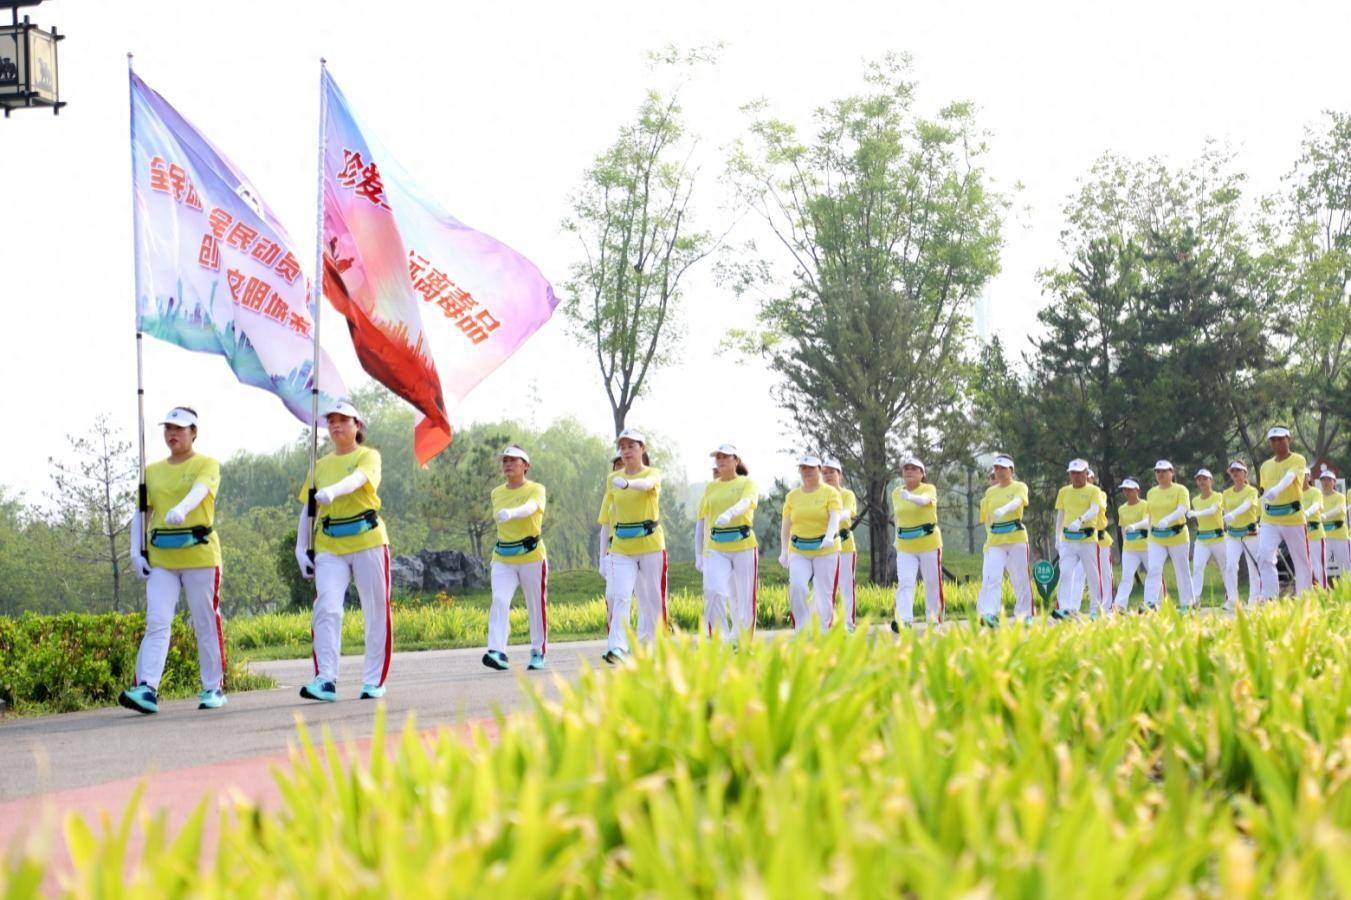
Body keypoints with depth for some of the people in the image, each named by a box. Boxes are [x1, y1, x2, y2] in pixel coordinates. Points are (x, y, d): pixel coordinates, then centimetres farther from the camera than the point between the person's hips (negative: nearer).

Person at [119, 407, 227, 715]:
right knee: (157, 623, -7)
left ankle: (214, 688, 14)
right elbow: (141, 512, 13)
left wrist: (181, 509, -43)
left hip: (200, 556, -3)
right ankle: (146, 689, -16)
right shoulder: (152, 471, 14)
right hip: (161, 559, 3)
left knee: (206, 624, 3)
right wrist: (136, 551, 0)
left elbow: (199, 490, -21)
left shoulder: (207, 465, 0)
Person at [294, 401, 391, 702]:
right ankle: (325, 680, -17)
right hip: (329, 545, 3)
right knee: (326, 609, -12)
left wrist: (332, 491, -41)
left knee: (376, 611, 2)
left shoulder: (368, 456, 1)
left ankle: (374, 681, 11)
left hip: (367, 540, -3)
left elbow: (358, 479, -22)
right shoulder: (320, 465, 14)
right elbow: (307, 508, 13)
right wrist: (300, 547, 3)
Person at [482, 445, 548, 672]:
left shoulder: (536, 489, -8)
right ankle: (497, 651, -25)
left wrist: (511, 513, -49)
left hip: (532, 557, -3)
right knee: (499, 601, -16)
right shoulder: (496, 493, 8)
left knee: (536, 607, 5)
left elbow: (530, 508, -31)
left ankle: (538, 653, 21)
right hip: (503, 559, 3)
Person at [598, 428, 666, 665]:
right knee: (618, 596, -15)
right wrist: (604, 552, 11)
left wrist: (627, 484, -52)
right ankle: (617, 648, -26)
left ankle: (648, 647, 20)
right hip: (621, 547, 2)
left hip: (651, 545, -2)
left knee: (652, 600, 5)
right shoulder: (613, 479, 7)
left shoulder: (652, 474, -5)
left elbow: (647, 484, -30)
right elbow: (611, 516, 12)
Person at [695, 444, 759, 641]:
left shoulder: (747, 483, 4)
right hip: (715, 548, 2)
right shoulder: (710, 487, 14)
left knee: (744, 598, 3)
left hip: (743, 546, -2)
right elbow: (701, 522, 15)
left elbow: (745, 503, -19)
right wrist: (698, 554, 9)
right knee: (713, 592, -17)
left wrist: (728, 514, -40)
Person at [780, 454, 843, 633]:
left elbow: (835, 518, -15)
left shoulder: (830, 493, -1)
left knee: (824, 594, -1)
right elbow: (786, 525, 9)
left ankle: (824, 631, 13)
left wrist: (829, 537, -34)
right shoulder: (792, 496, 10)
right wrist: (783, 550, -1)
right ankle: (801, 628, -11)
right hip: (798, 552, 2)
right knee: (796, 586, -20)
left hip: (825, 551, -2)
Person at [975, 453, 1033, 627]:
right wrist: (990, 534, 6)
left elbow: (1017, 501, -21)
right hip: (994, 541, 3)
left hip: (1017, 539, -3)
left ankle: (1025, 614, 16)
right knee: (991, 577, -13)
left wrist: (1004, 509, -41)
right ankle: (988, 614, -24)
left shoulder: (1019, 487, 1)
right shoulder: (990, 492, 15)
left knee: (1021, 579, 3)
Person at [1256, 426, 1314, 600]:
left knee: (1302, 561, 3)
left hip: (1293, 518, -3)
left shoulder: (1297, 460, -3)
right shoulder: (1265, 466, 12)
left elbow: (1290, 477, -24)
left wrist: (1276, 490, -44)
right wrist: (1263, 519, 10)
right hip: (1269, 520, 3)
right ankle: (1269, 597, -20)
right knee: (1264, 555, -17)